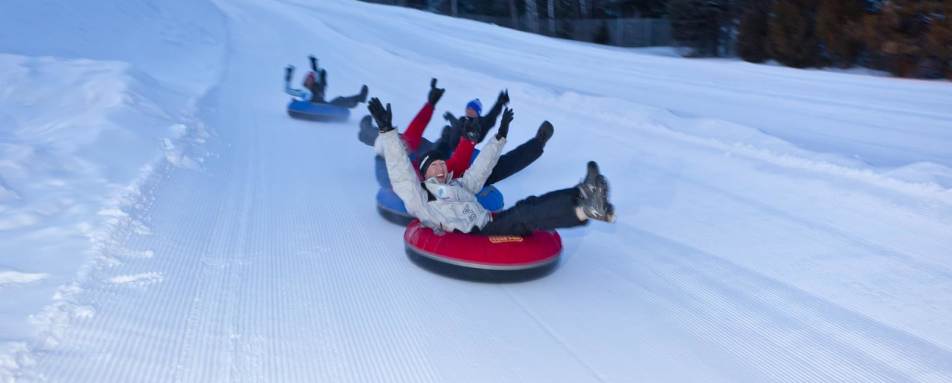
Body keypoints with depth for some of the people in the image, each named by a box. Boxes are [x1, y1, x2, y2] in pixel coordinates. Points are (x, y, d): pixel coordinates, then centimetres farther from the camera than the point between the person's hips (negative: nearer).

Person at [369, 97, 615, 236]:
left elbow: (480, 169, 41)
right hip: (469, 239, -7)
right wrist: (387, 131, -2)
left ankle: (585, 203, -48)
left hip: (489, 226, 7)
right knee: (524, 215, -30)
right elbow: (399, 167, 5)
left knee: (531, 206, -22)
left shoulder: (460, 185, 36)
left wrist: (500, 136, 41)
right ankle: (584, 208, -51)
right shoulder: (417, 195, 16)